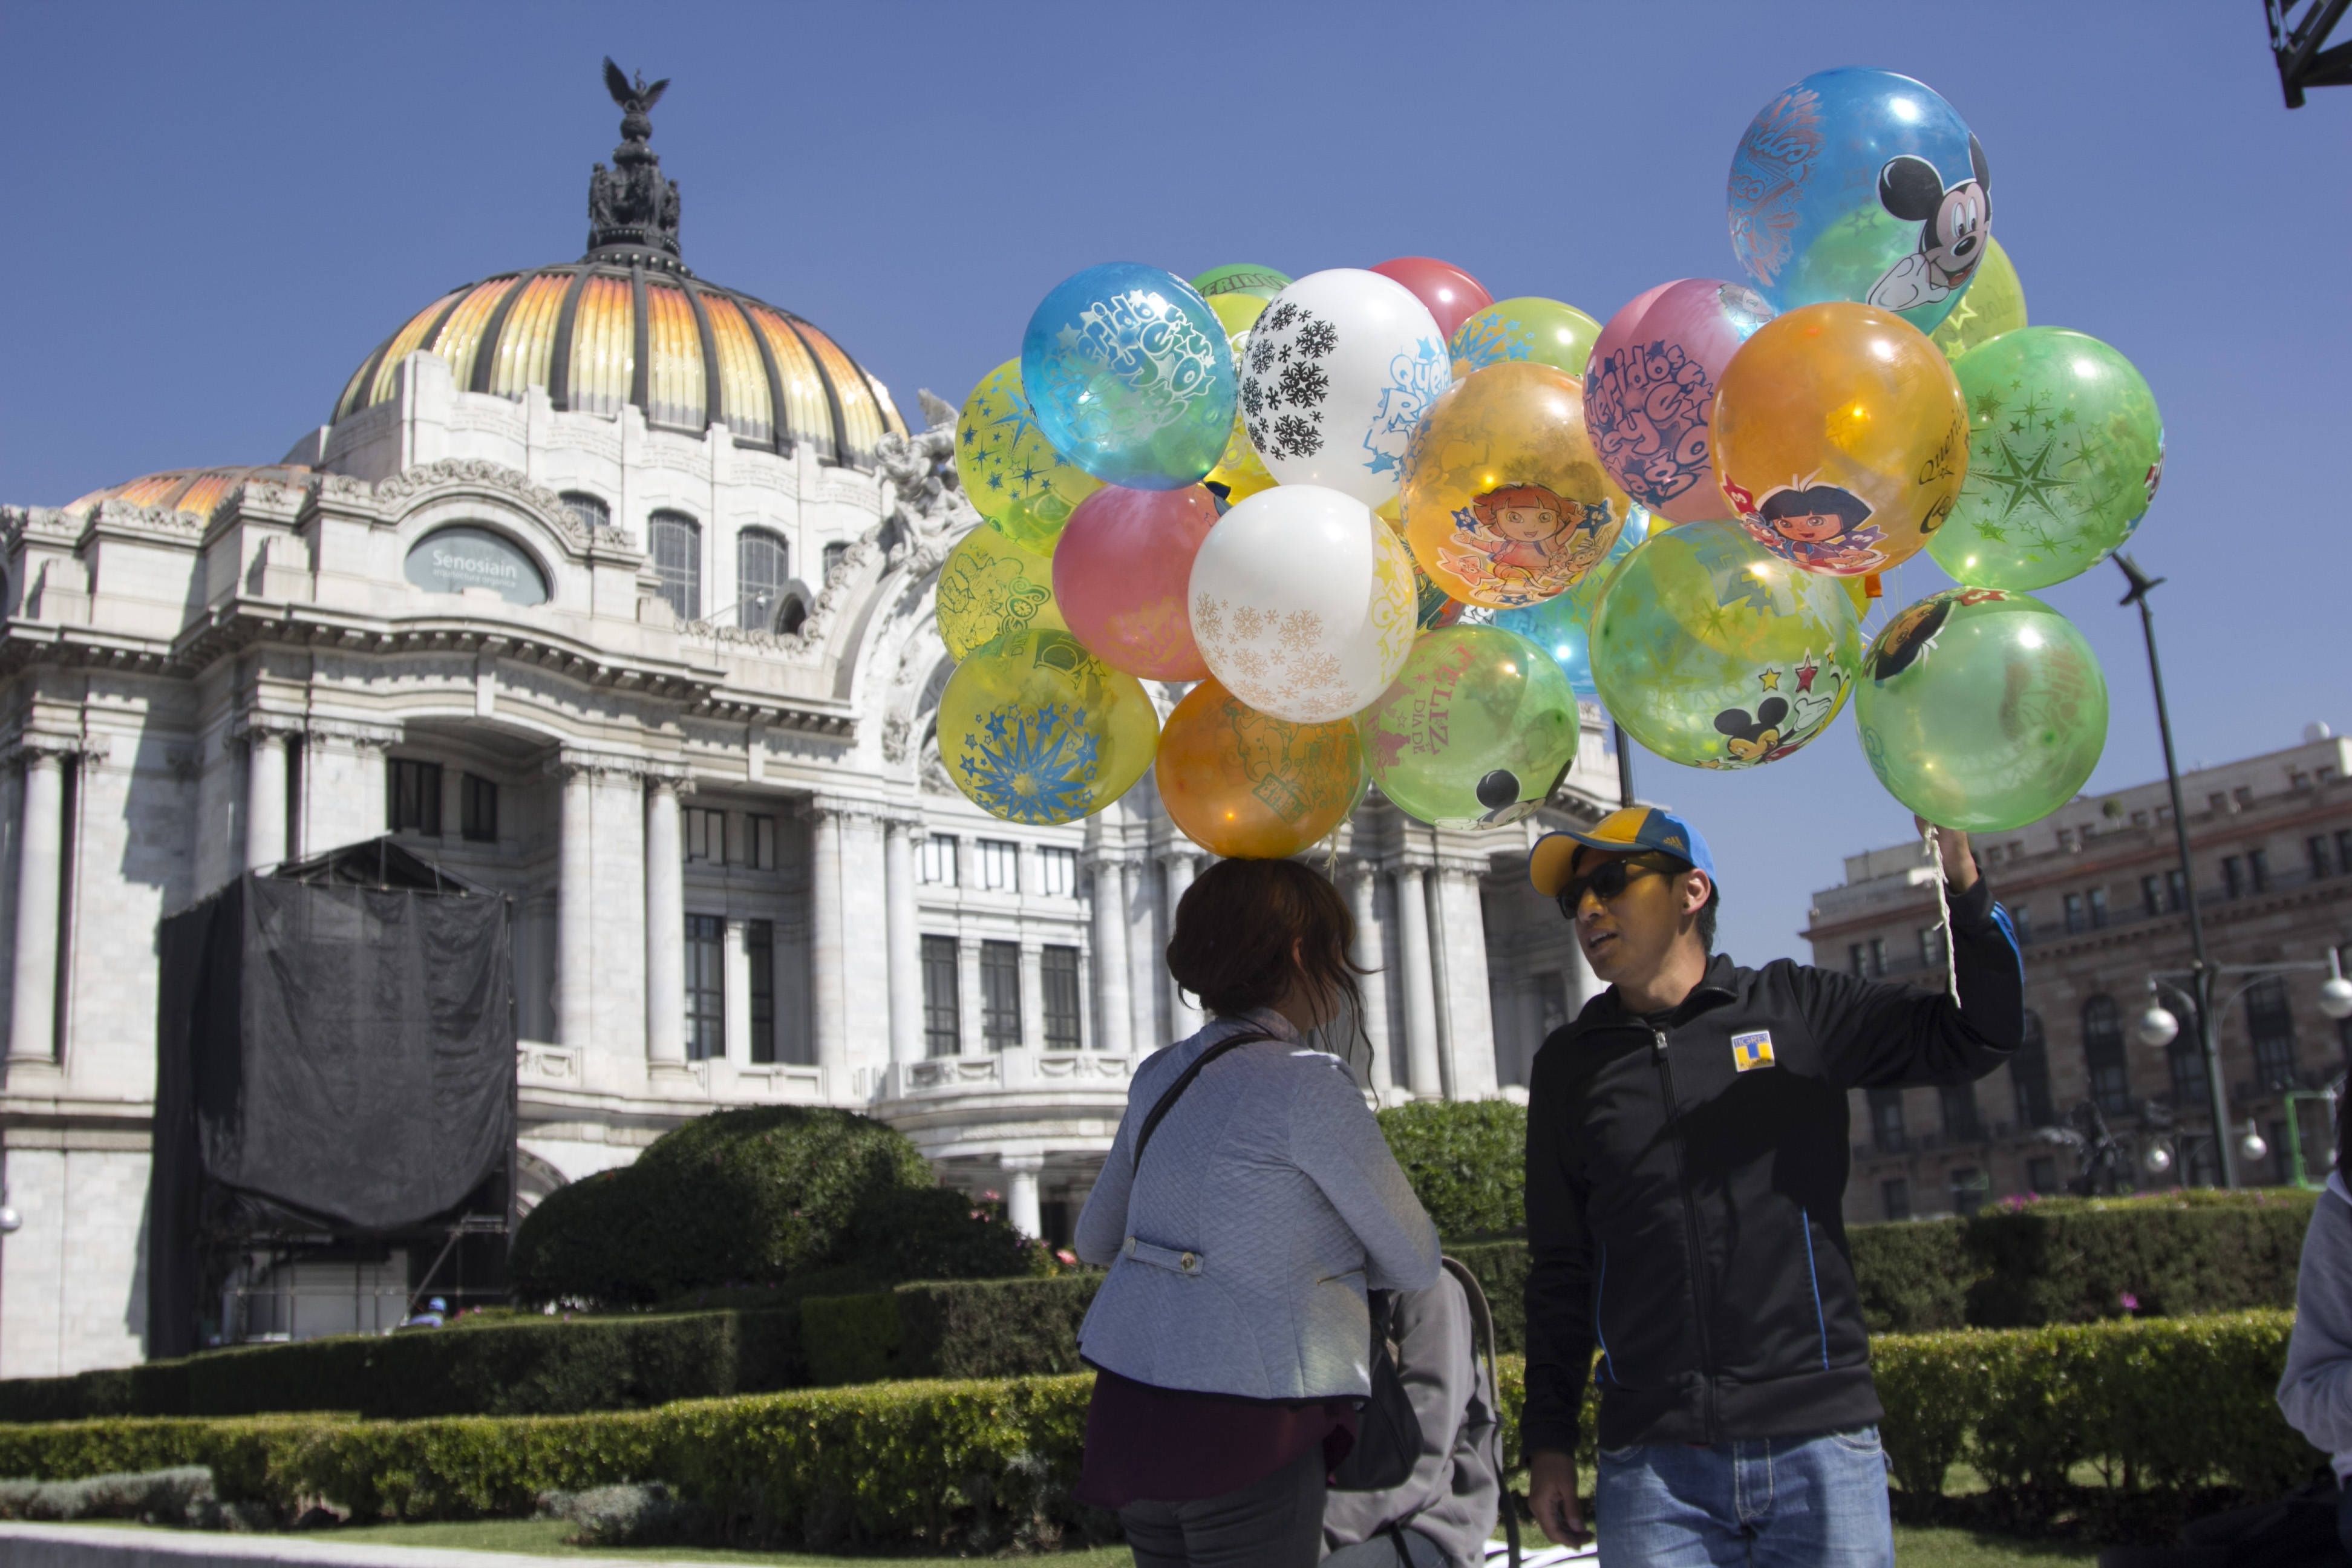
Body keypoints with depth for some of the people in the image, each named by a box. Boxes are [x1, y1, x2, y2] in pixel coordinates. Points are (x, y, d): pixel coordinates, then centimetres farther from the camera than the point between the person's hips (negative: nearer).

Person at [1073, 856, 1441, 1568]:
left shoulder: (1161, 1076, 8)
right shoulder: (1307, 1086, -13)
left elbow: (1096, 1238, 22)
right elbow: (1415, 1262, -4)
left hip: (1127, 1413, 7)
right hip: (1244, 1430, -7)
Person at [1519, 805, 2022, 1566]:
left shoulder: (1795, 1008, 7)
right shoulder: (1569, 1063, 11)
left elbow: (1977, 1038, 6)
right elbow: (1560, 1267, 13)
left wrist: (1961, 881, -7)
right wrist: (1549, 1439, 9)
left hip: (1818, 1446, -1)